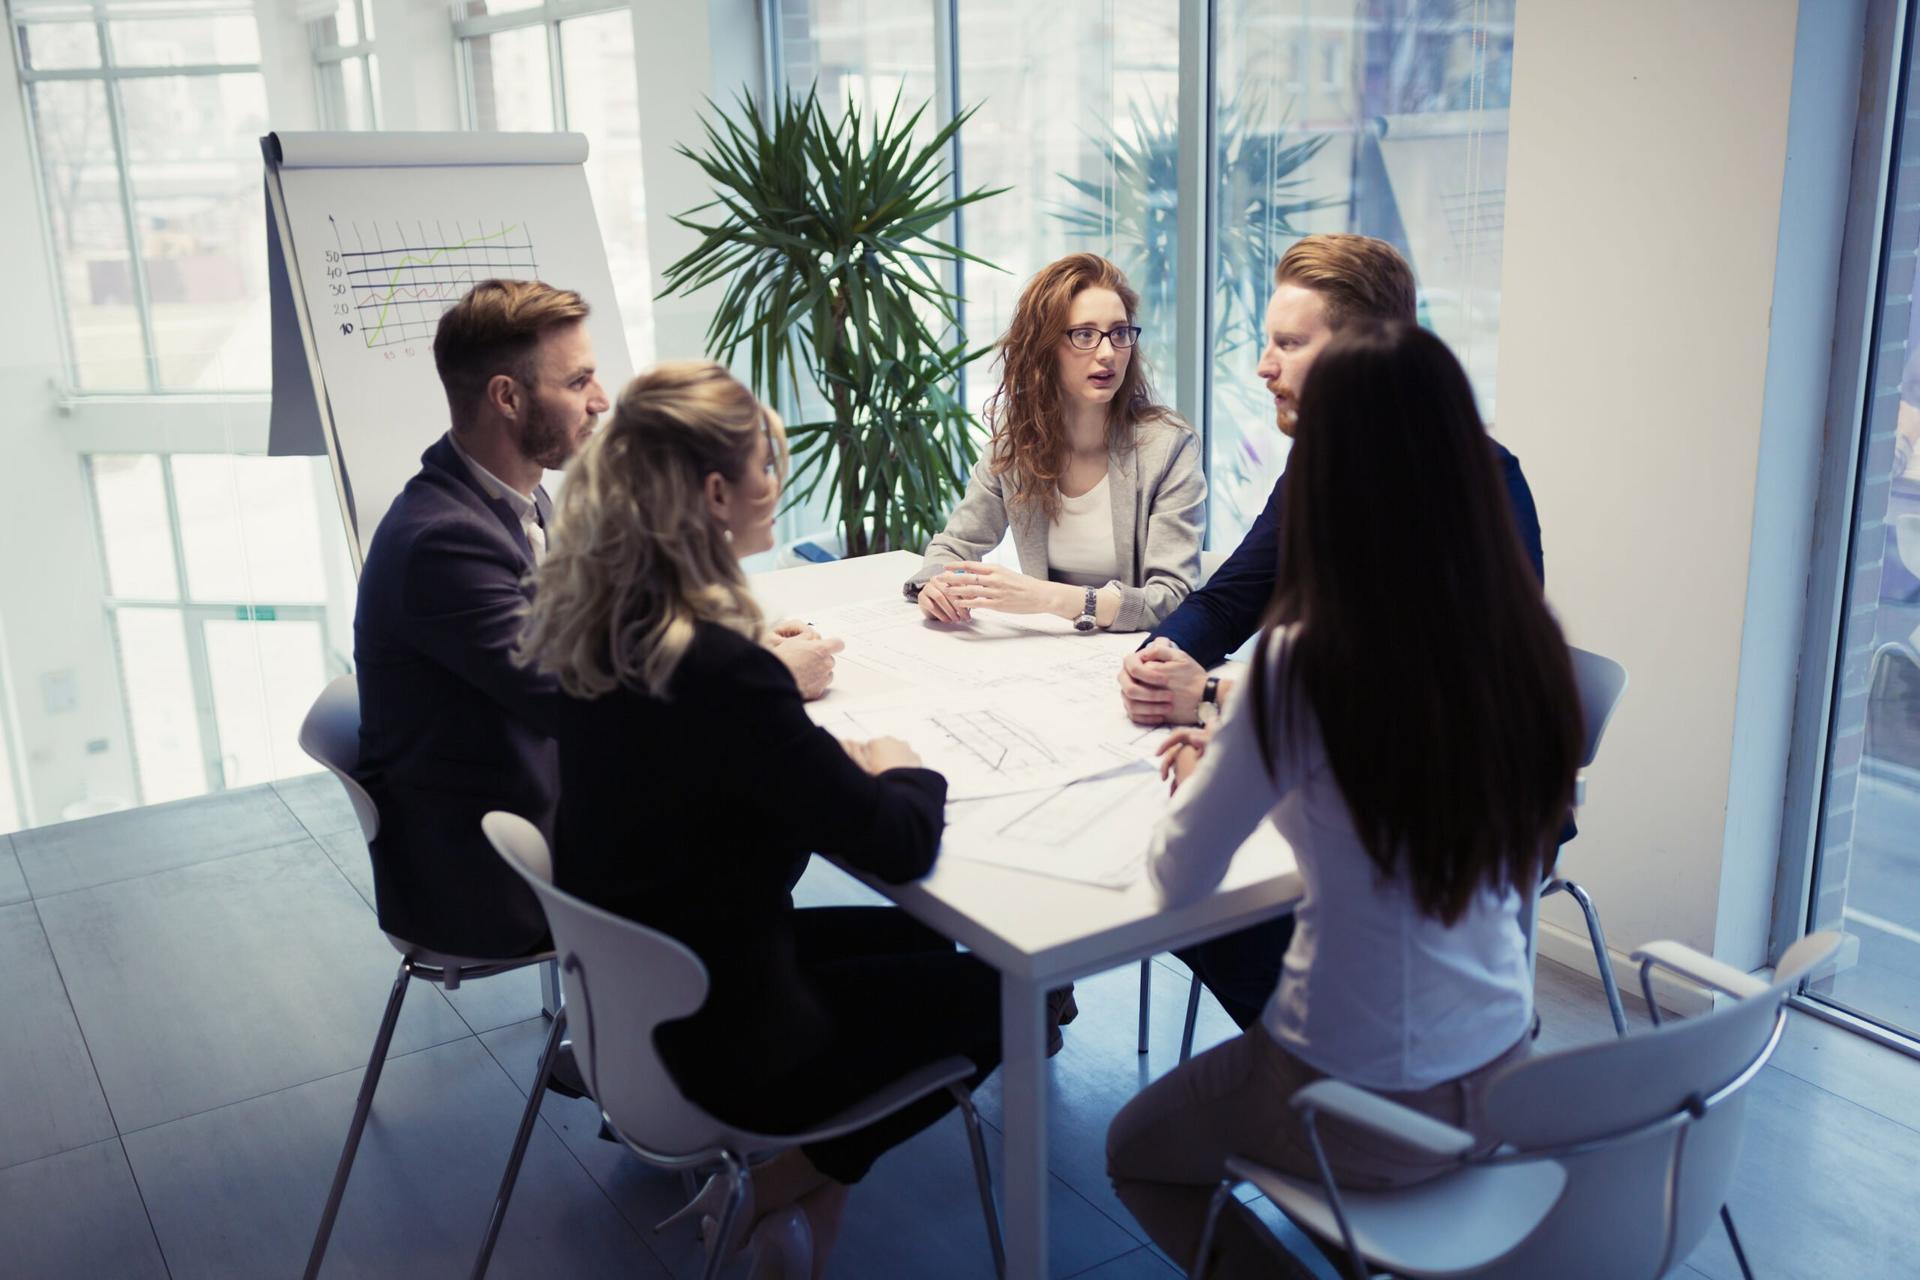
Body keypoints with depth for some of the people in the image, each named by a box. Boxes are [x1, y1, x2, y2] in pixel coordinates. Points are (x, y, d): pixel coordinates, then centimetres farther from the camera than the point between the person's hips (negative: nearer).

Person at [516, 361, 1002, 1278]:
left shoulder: (592, 625, -7)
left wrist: (830, 761, -2)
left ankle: (810, 1187, 21)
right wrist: (904, 774, -3)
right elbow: (900, 845, -24)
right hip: (718, 1037, -8)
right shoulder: (720, 670, -33)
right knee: (993, 994, 13)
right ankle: (767, 1192, 16)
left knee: (918, 943, 25)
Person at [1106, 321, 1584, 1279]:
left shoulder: (1307, 660, -26)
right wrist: (1245, 753, 12)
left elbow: (1179, 877, -14)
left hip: (1369, 1114, -6)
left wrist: (1201, 777, 6)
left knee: (1133, 1149, 23)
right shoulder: (1522, 636, -8)